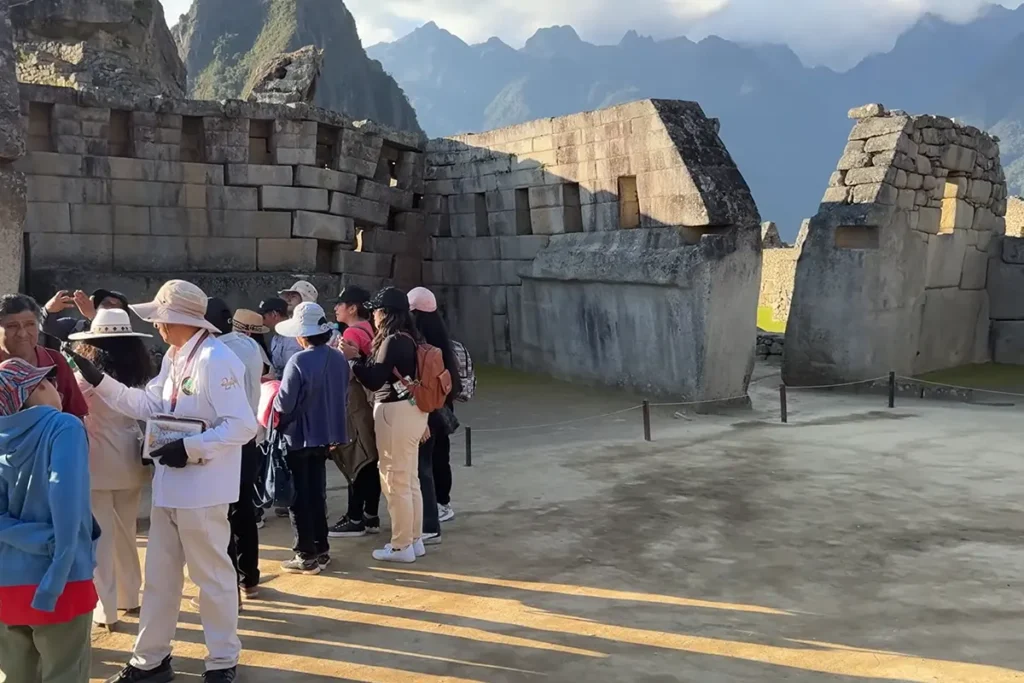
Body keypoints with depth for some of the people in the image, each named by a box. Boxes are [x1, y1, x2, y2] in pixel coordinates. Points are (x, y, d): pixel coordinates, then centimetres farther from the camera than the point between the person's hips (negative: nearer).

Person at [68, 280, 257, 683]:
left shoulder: (216, 359, -20)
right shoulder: (173, 357, 10)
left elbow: (243, 425, -24)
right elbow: (148, 406, 10)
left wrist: (191, 448, -27)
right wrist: (98, 380, 6)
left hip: (202, 487, -9)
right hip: (169, 484, 9)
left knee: (212, 575, 7)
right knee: (159, 575, 18)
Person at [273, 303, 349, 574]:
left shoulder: (299, 361, -22)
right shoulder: (339, 359, 1)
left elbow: (284, 404, -18)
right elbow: (343, 395, 10)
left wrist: (271, 397, 2)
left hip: (299, 437, -7)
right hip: (324, 434, 7)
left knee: (299, 498, 4)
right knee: (317, 493, 17)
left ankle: (306, 556, 9)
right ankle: (321, 550, 23)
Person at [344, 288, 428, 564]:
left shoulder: (392, 341, -17)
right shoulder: (407, 338, 11)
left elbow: (375, 381, -19)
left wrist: (354, 357, -10)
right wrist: (363, 357, 14)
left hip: (395, 412, -10)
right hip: (410, 410, 10)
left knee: (395, 481, 0)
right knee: (409, 480, 15)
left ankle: (402, 546, 8)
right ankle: (414, 540, 23)